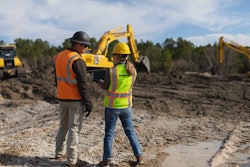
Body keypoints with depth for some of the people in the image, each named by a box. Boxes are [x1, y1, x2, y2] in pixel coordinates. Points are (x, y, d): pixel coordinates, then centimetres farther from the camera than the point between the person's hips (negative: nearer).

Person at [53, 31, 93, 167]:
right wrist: (88, 103, -13)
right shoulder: (78, 61, -19)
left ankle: (59, 153, 34)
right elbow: (83, 85, -20)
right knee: (74, 129, 0)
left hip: (62, 98, 8)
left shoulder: (59, 56, 6)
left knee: (63, 125, 21)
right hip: (76, 100, -7)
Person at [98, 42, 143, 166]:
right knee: (130, 132, 17)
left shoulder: (111, 71, -16)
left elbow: (105, 87, -3)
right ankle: (139, 156, 22)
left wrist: (98, 80, 16)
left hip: (112, 106, -3)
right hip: (126, 106, 3)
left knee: (109, 133, 10)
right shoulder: (132, 70, -5)